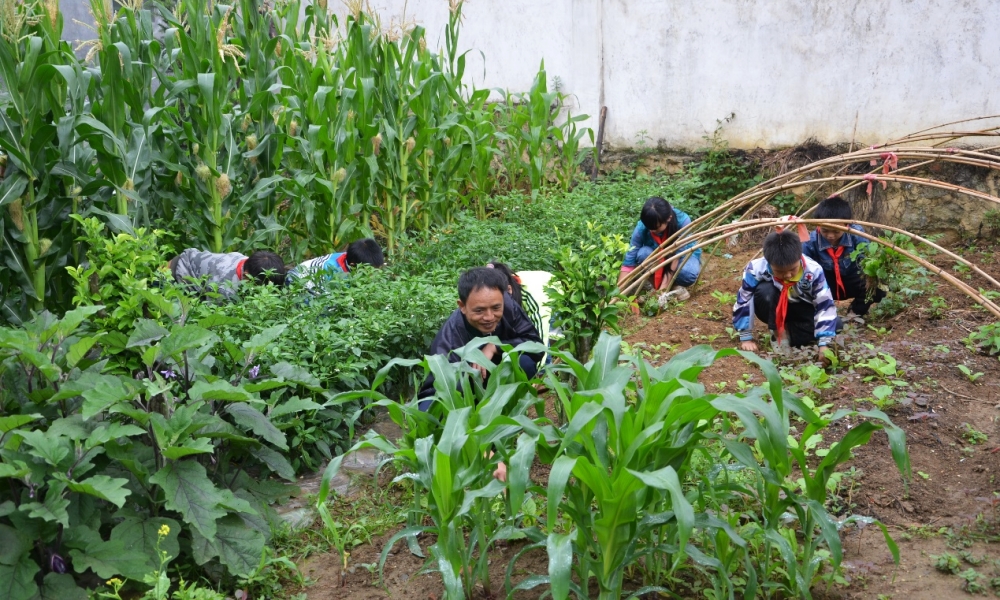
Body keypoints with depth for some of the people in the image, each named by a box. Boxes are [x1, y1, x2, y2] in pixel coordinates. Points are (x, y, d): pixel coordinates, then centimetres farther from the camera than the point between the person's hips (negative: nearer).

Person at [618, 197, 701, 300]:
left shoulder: (683, 221, -33)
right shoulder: (642, 228, -29)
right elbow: (629, 262, -28)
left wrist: (664, 286, -34)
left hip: (684, 255, -1)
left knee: (688, 272, -36)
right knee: (643, 253, -32)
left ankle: (677, 284, -3)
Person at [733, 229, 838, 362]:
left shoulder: (813, 271, -30)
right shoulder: (757, 269, -32)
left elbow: (825, 306, -26)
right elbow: (743, 302, -22)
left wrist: (823, 344, -33)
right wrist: (746, 338, -20)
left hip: (801, 310, 1)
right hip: (773, 311, -1)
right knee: (764, 291, -35)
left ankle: (785, 332, -5)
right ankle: (777, 332, -15)